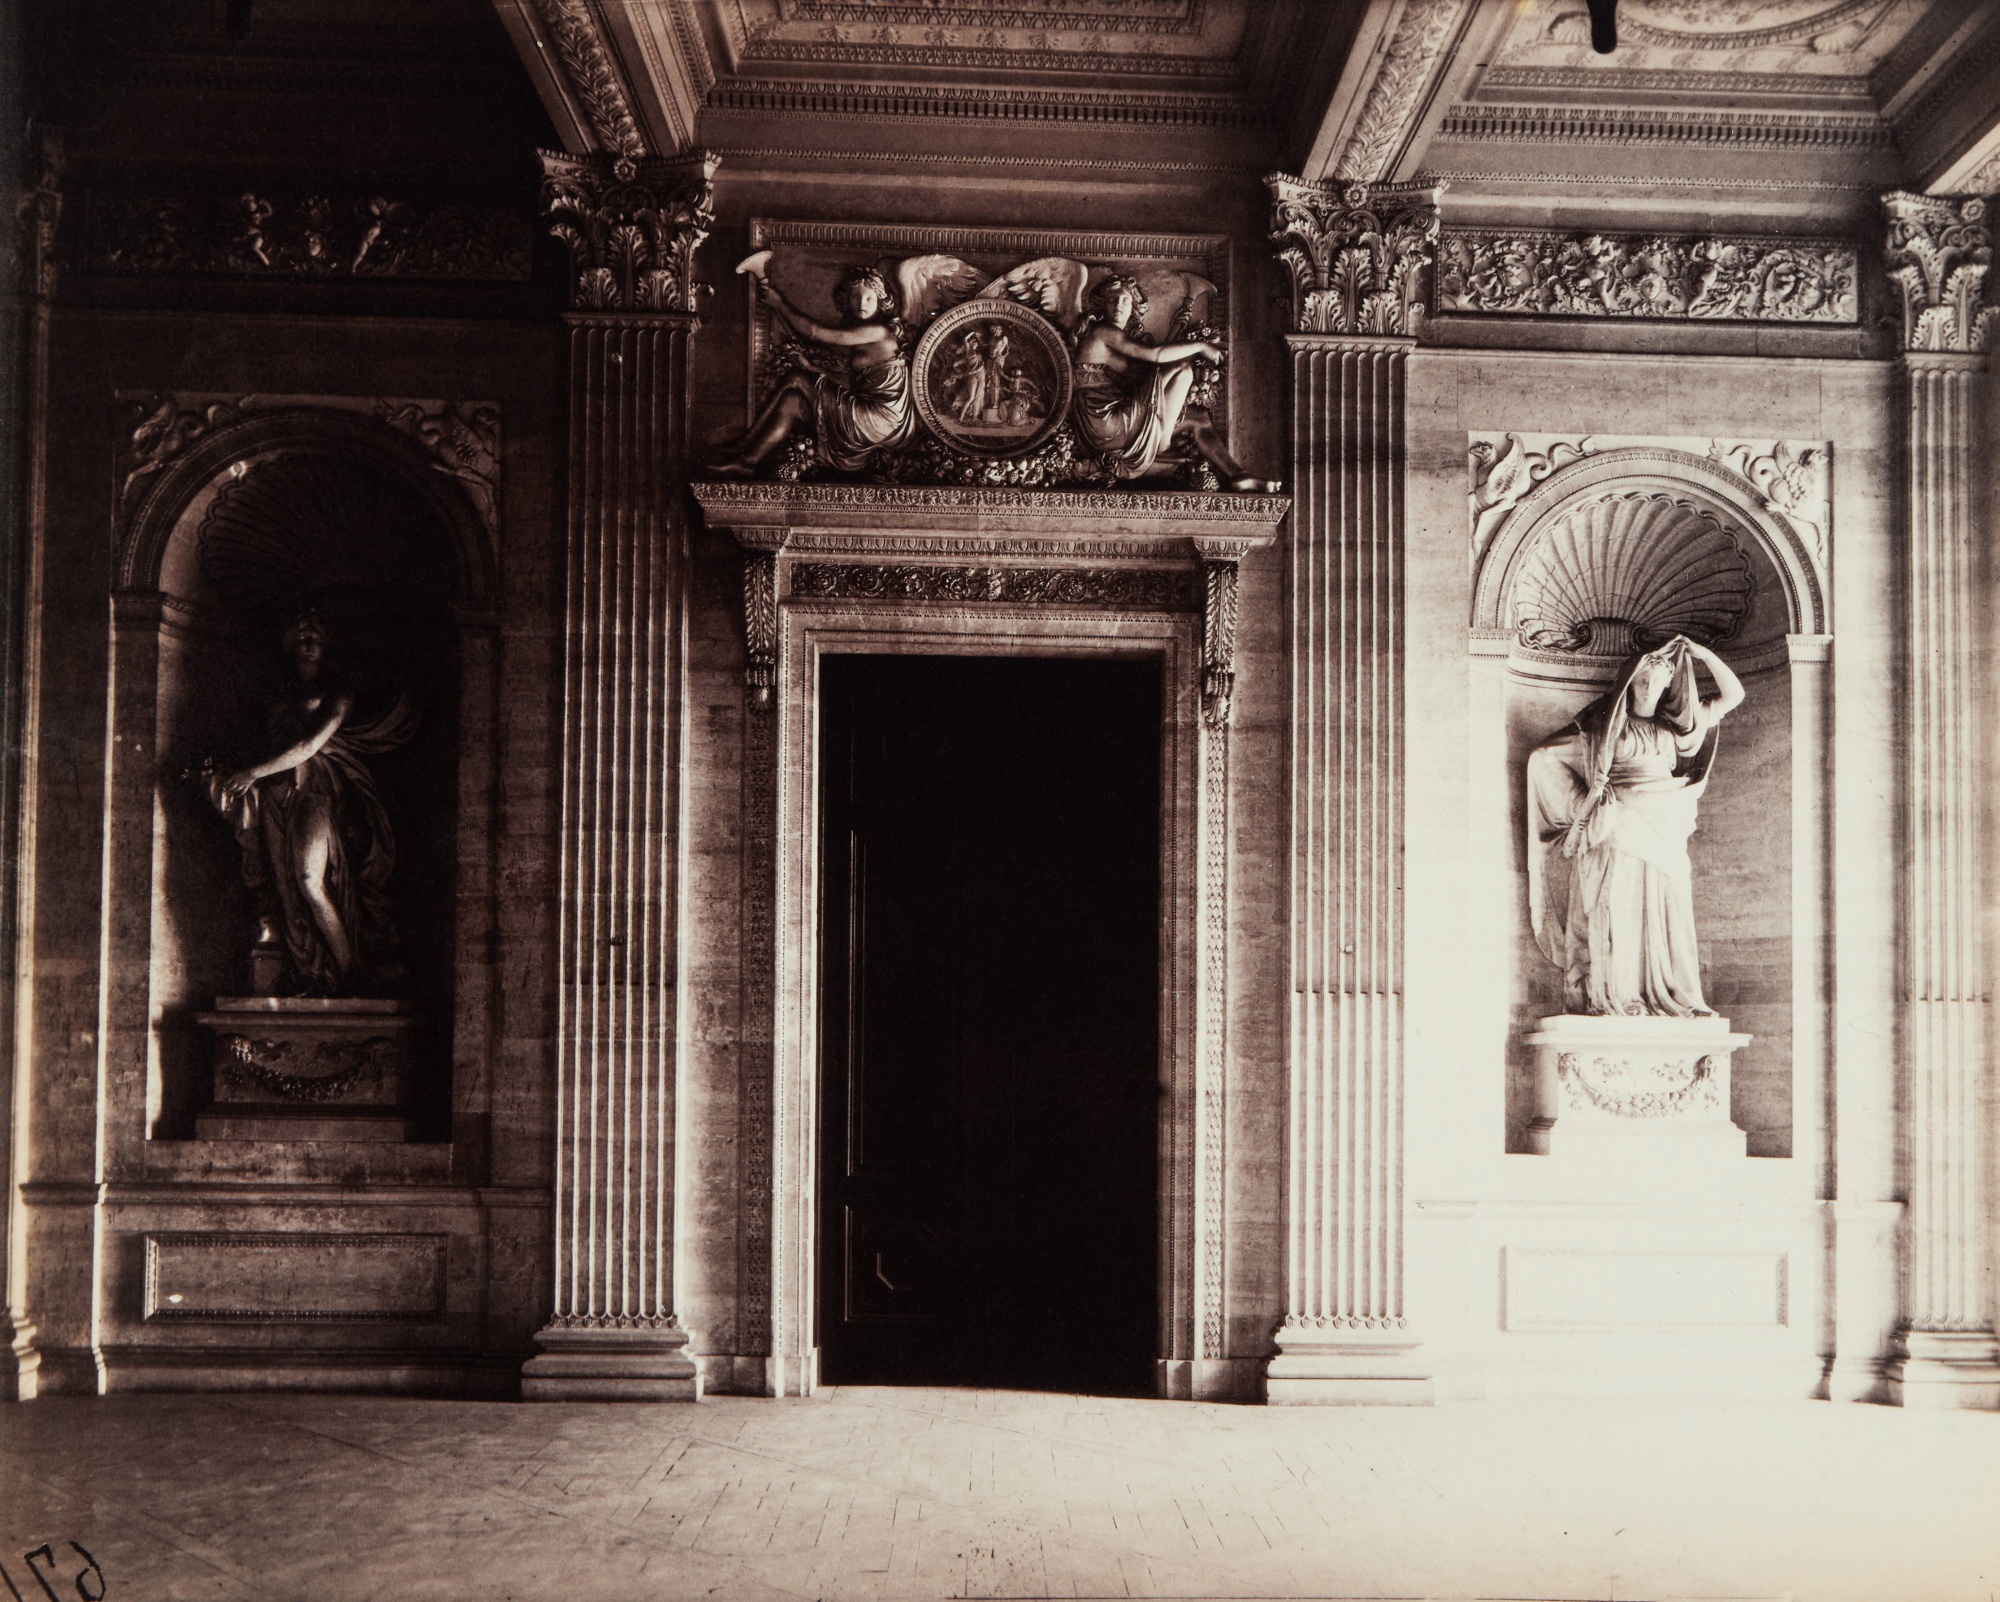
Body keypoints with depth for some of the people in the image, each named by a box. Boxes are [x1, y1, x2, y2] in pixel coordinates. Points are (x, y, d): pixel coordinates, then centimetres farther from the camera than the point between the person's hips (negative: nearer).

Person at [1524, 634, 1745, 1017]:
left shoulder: (1674, 724, 17)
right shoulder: (1605, 723, 6)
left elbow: (1733, 695, 18)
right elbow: (1544, 757, 8)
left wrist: (1704, 654, 11)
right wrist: (1583, 804, 6)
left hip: (1665, 832, 4)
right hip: (1619, 825, -4)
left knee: (1669, 913, -2)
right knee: (1617, 909, -12)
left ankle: (1677, 998, -3)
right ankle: (1617, 996, -15)